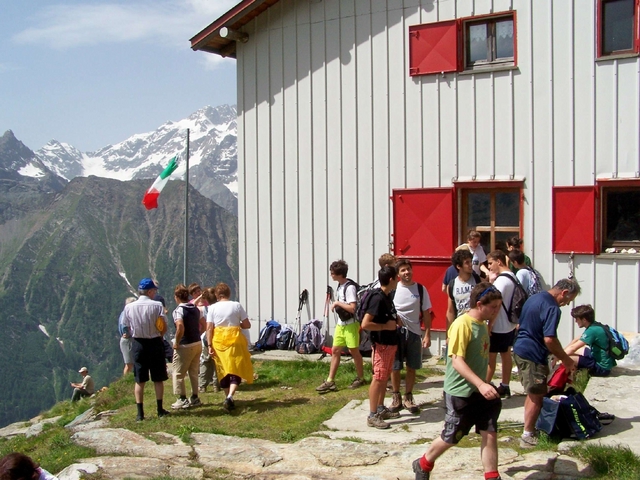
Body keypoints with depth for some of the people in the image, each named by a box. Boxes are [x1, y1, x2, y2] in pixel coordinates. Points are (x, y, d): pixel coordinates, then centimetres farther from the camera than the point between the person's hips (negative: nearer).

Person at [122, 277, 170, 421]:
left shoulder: (129, 307, -2)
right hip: (155, 343, -2)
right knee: (158, 379, 11)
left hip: (138, 344, 2)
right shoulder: (157, 305, -10)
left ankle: (140, 413, 6)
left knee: (140, 380, 8)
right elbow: (164, 328, -9)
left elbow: (128, 328, 4)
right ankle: (160, 410, 17)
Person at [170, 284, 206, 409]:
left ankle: (182, 399, 5)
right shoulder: (196, 309, 7)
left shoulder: (178, 310, -16)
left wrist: (176, 342, -17)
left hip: (184, 346, -7)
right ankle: (195, 398, 22)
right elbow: (204, 326, 10)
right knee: (194, 372, 17)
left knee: (178, 373, 5)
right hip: (197, 344, 7)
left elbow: (180, 327, -29)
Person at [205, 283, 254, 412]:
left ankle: (228, 397, 20)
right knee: (235, 371, 1)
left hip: (218, 341, 1)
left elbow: (209, 328, -5)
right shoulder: (237, 306, 0)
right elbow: (247, 325, 1)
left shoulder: (213, 308, 1)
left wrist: (210, 345, -3)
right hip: (235, 340, -1)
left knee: (223, 371, 14)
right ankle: (230, 396, -19)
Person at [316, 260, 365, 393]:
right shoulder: (339, 286, 8)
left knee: (354, 351, 4)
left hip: (350, 324, -8)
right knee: (335, 350, 6)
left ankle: (360, 378, 20)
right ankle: (330, 381, 8)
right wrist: (336, 305, 5)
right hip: (340, 324, 8)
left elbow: (352, 308, -25)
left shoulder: (350, 287, -19)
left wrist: (337, 303, -20)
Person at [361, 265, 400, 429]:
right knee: (378, 378, -5)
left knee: (385, 377, 16)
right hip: (381, 345, -10)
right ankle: (372, 416, 0)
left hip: (390, 343, 10)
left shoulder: (387, 296, 9)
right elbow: (365, 324, -27)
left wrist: (396, 321, 9)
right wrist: (386, 326, -20)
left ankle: (381, 409, 27)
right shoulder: (377, 298, -21)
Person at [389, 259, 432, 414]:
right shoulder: (392, 289, -3)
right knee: (395, 367, 5)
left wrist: (427, 335, -2)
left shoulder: (421, 289, 1)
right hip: (396, 332, -1)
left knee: (412, 367, 8)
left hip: (414, 333, 1)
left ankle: (408, 397, 21)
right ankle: (396, 397, 18)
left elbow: (426, 313, 2)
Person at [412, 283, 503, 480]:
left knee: (490, 434, 2)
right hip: (460, 392, -7)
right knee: (451, 438, 7)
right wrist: (481, 384, -34)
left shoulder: (482, 324, 7)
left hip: (479, 391, 7)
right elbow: (457, 361, -27)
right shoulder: (462, 324, -20)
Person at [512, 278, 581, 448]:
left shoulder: (535, 298, 12)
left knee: (533, 394, 20)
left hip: (520, 349, 10)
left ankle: (530, 427, 27)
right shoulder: (552, 308, -19)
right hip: (533, 355, -10)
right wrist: (566, 360, -13)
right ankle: (528, 437, 6)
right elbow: (549, 339, -25)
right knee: (537, 396, 1)